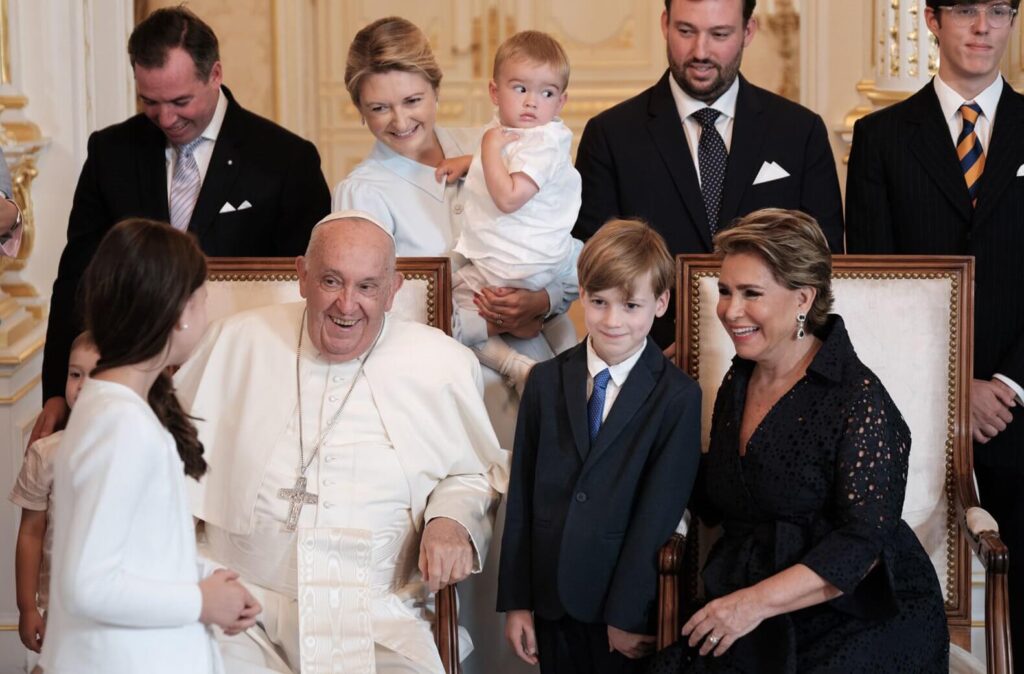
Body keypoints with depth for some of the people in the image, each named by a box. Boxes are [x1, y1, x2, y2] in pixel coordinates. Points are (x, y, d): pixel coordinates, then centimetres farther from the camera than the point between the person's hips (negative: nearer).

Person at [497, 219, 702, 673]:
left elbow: (657, 513, -10)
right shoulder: (546, 382, 3)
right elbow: (521, 495, 3)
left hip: (632, 607, -3)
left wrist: (627, 615, -11)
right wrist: (516, 601, 1)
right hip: (552, 603, 3)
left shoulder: (678, 398, -8)